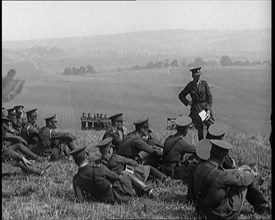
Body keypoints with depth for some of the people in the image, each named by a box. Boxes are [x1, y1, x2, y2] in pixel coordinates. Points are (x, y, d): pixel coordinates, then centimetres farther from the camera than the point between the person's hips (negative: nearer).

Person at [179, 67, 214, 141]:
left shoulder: (204, 83, 1)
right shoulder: (189, 86, 1)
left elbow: (210, 97, 1)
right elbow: (181, 96, 14)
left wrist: (208, 109, -9)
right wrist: (188, 103, 0)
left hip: (206, 107, 1)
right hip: (196, 109, -1)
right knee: (200, 130, -1)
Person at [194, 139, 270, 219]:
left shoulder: (201, 167, -8)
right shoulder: (217, 175, -32)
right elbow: (241, 179, -15)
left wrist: (237, 171, 25)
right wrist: (251, 175, 6)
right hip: (224, 214, -8)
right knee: (246, 179, 8)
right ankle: (262, 205, 29)